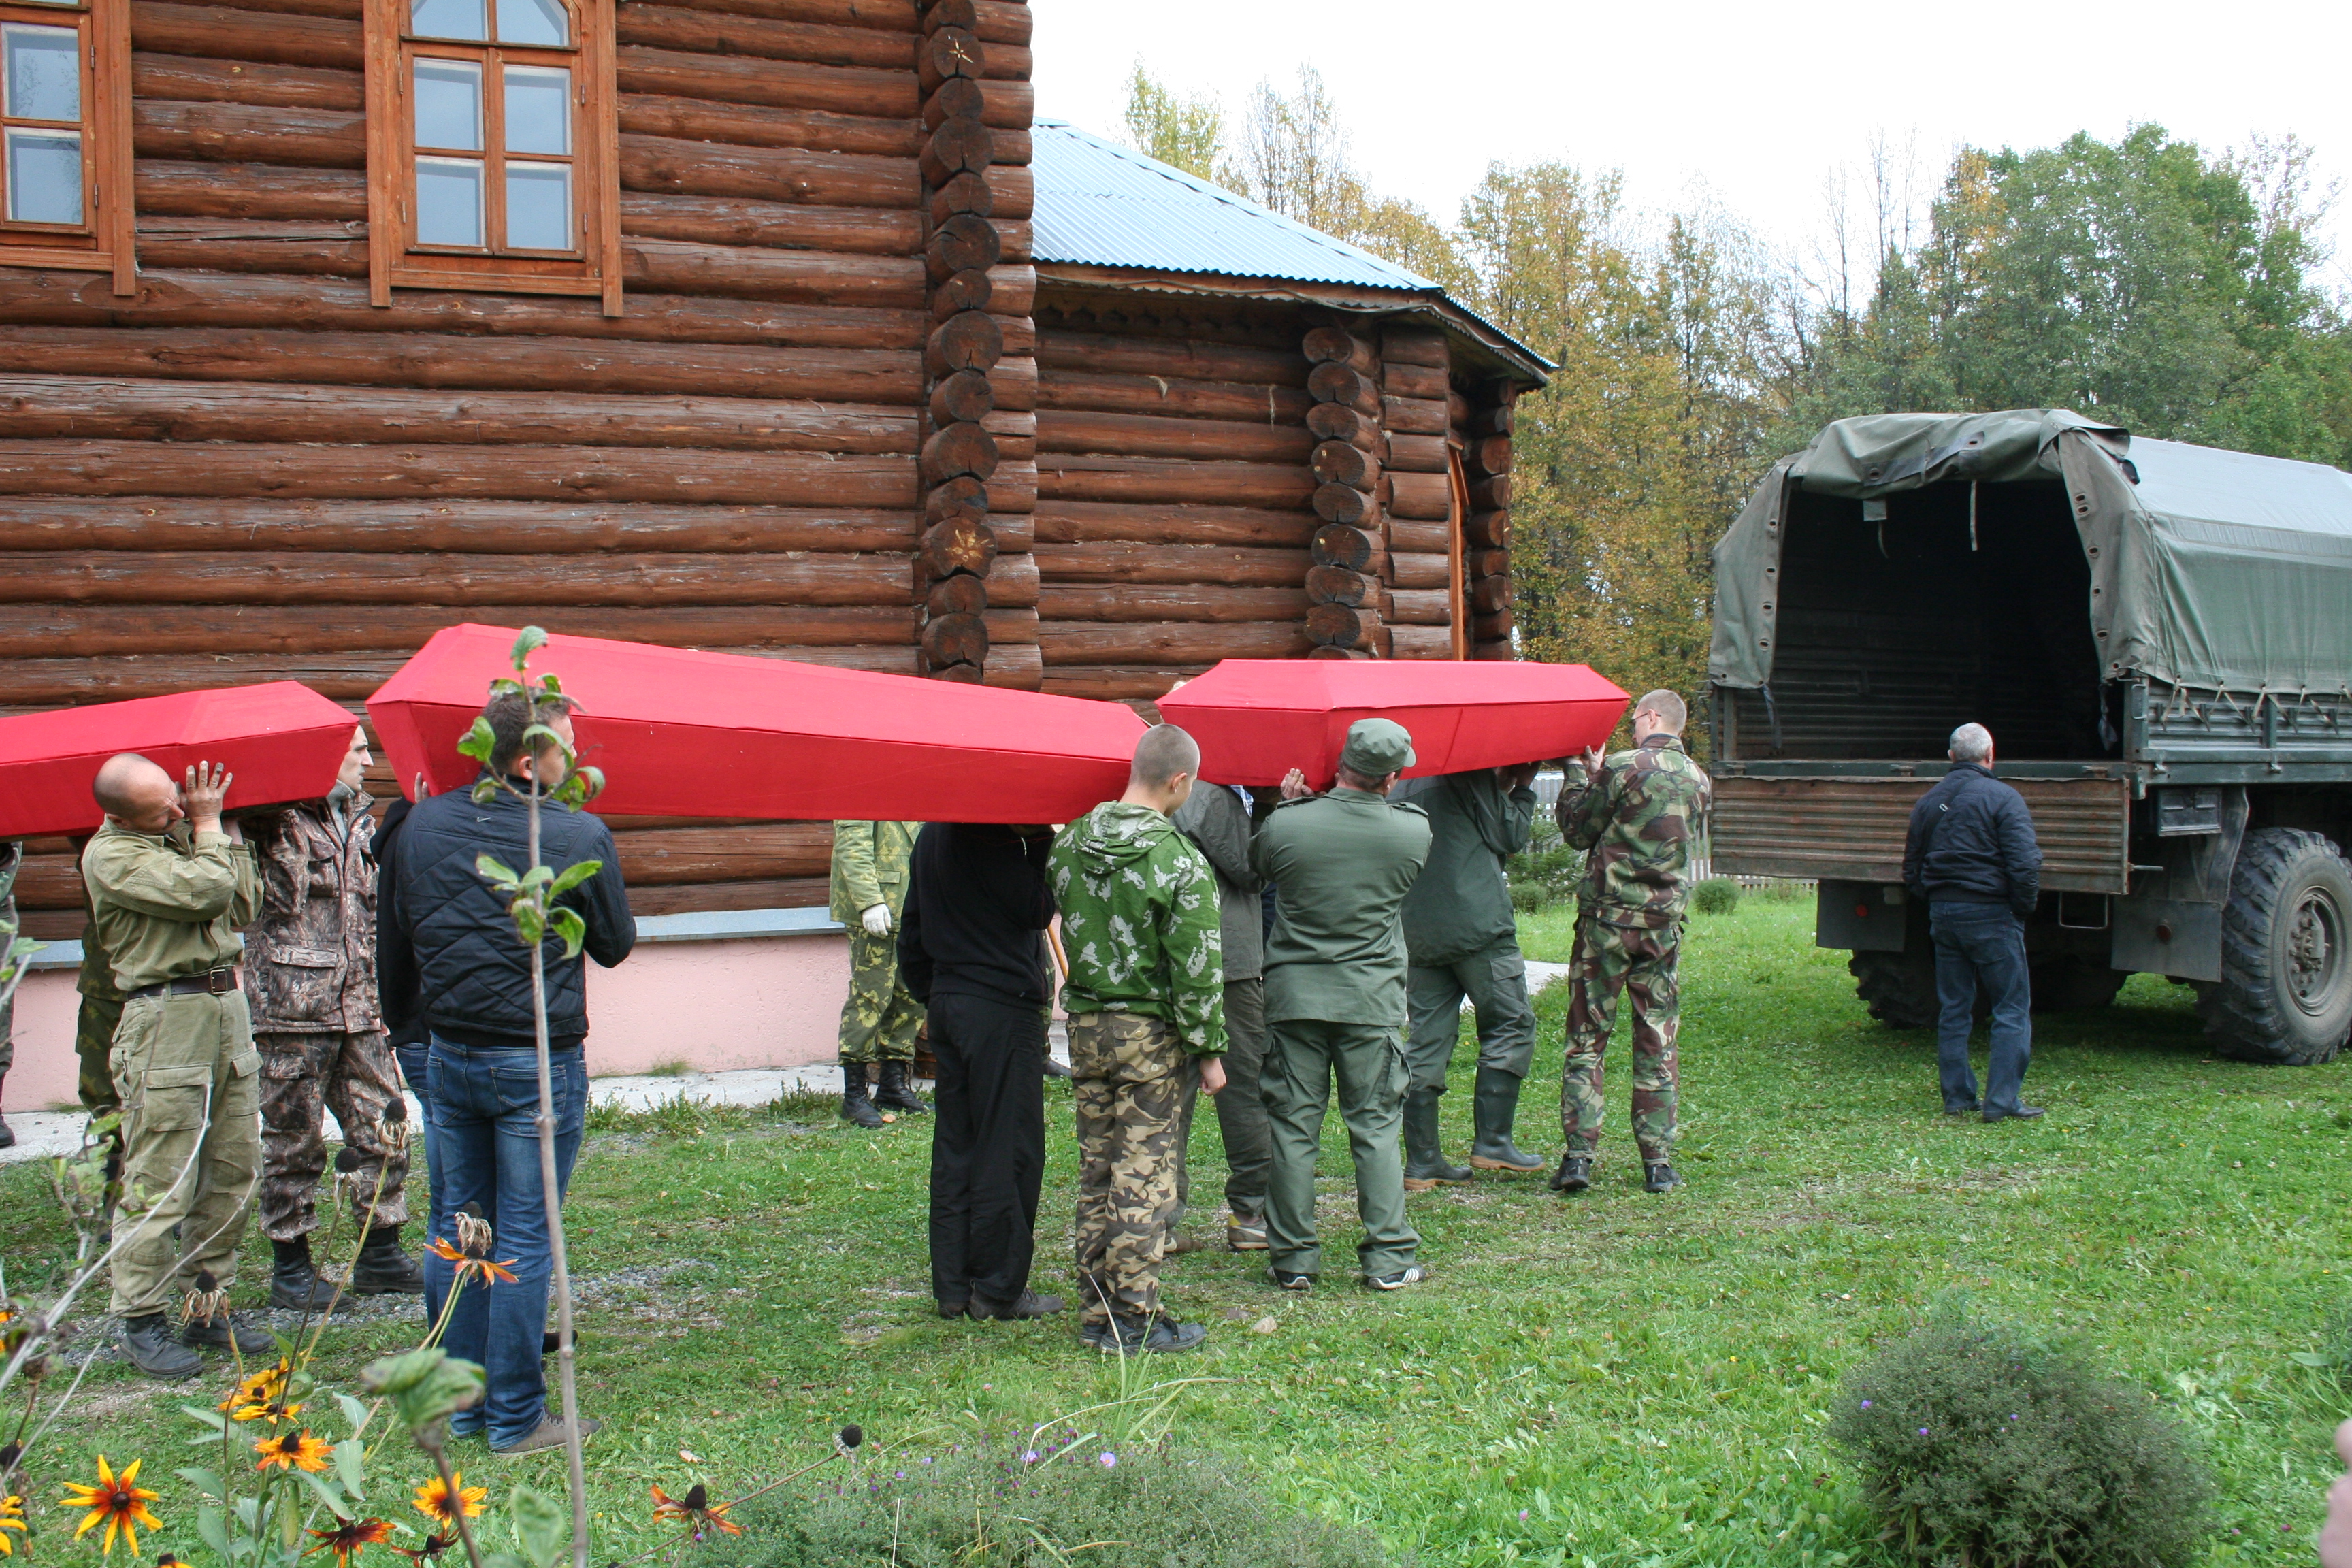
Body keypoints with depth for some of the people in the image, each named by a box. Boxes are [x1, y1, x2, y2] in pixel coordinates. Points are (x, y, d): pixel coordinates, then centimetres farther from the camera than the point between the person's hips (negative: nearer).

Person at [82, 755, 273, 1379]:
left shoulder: (185, 831, 12)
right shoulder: (110, 854, -11)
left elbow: (243, 908, 13)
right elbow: (204, 891, -21)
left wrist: (228, 833, 7)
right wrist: (208, 825, -6)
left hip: (227, 1007, 8)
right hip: (166, 1018, -8)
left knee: (233, 1173, 10)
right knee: (161, 1184, -4)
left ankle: (205, 1307, 20)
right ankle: (141, 1322, 6)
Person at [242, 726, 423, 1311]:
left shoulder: (361, 821, 17)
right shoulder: (275, 820, -5)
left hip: (361, 1006, 7)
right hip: (295, 1004, -7)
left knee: (383, 1130, 7)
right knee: (295, 1143, 2)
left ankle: (380, 1254, 18)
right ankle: (290, 1268, 14)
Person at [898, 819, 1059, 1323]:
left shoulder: (931, 836, 13)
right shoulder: (990, 837, -16)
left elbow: (911, 931, 18)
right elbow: (1038, 909, -16)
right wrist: (1044, 839, -10)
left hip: (947, 1002, 9)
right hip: (1003, 1007, -9)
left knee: (954, 1149, 11)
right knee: (1009, 1150, -1)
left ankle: (953, 1287, 16)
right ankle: (999, 1290, 4)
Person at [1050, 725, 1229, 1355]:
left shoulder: (1069, 845, 2)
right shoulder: (1180, 861, -17)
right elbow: (1197, 967, -14)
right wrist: (1209, 1049, -7)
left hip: (1084, 1025, 6)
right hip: (1151, 1032, -6)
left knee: (1096, 1171, 13)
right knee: (1145, 1173, 1)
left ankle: (1098, 1312, 20)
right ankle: (1135, 1319, 5)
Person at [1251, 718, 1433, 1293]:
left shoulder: (1285, 825, -10)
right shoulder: (1414, 831, -6)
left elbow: (1257, 864, 10)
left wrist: (1292, 802, 17)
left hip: (1294, 994, 0)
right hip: (1373, 1002, 0)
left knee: (1292, 1129, 7)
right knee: (1377, 1129, 9)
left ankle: (1292, 1259, 12)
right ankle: (1389, 1259, 10)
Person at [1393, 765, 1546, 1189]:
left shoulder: (1400, 784, 17)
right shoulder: (1473, 774, -4)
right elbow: (1510, 837, -5)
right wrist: (1523, 789, 10)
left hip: (1417, 932, 7)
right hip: (1477, 925, -7)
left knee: (1428, 1040, 7)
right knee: (1511, 1026, 5)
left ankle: (1421, 1161, 5)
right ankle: (1492, 1142, 0)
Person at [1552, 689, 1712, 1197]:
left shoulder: (1624, 768, -9)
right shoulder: (1699, 780, 8)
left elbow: (1578, 832, -3)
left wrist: (1582, 780, 14)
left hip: (1608, 917, -4)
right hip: (1665, 923, 4)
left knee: (1587, 1040, 2)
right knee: (1657, 1045, 10)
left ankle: (1579, 1155, -4)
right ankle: (1658, 1162, 9)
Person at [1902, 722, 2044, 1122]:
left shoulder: (1928, 802, 11)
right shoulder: (2002, 798, -10)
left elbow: (1911, 868, 17)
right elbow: (2024, 864, -17)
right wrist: (2024, 908, -4)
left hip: (1942, 914, 6)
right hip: (1991, 916, -6)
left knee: (1953, 1010, 12)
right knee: (2012, 1010, 0)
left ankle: (1957, 1097, 14)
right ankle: (2002, 1101, -4)